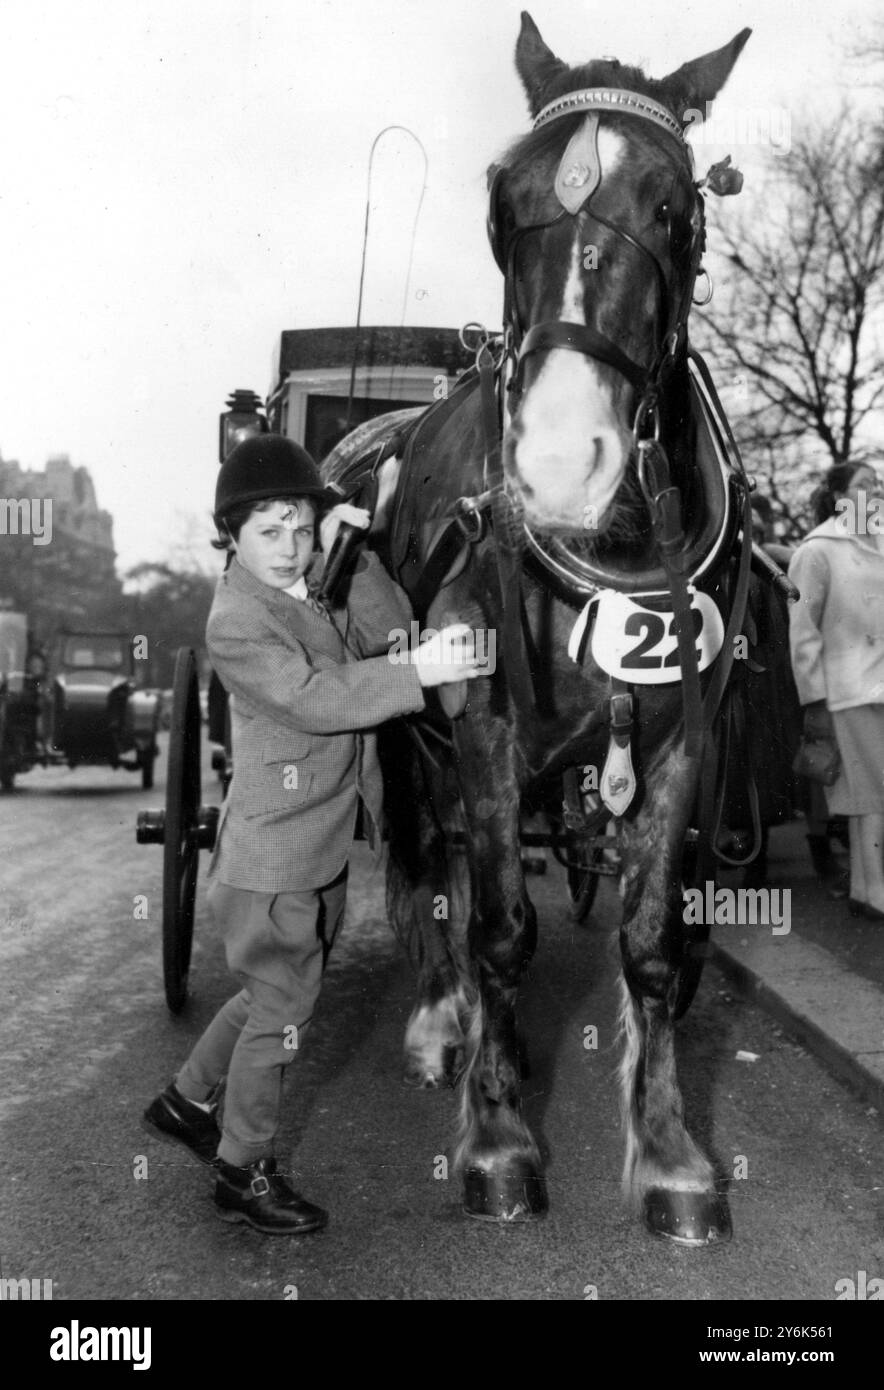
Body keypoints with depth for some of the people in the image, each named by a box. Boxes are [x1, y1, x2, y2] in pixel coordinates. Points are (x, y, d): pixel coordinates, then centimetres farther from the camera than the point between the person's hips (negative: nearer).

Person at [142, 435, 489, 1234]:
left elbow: (390, 632, -6)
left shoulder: (320, 586, 5)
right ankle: (244, 1174, 25)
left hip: (323, 848, 8)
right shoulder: (236, 621, -18)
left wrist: (353, 556, -15)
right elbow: (317, 698, -27)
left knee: (276, 995, 23)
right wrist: (419, 673, -31)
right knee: (282, 1013, 6)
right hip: (273, 858, -8)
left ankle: (186, 1102, 42)